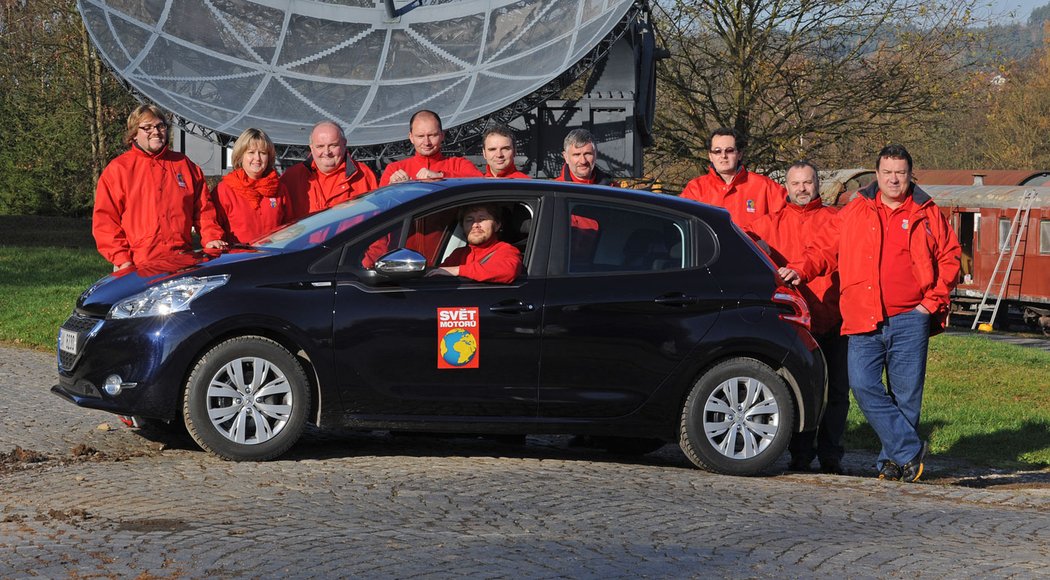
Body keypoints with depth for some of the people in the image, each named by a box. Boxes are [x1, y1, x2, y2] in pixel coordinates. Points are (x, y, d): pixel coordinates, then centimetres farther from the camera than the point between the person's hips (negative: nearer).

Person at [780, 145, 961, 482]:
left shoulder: (927, 215, 9)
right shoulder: (855, 212, 12)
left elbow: (949, 257, 12)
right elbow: (824, 248, 12)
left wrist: (932, 300, 3)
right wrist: (802, 270, -5)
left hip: (909, 319, -1)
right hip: (864, 321, 1)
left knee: (905, 393, -1)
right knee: (863, 384, -13)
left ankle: (893, 459, 12)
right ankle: (910, 449, -6)